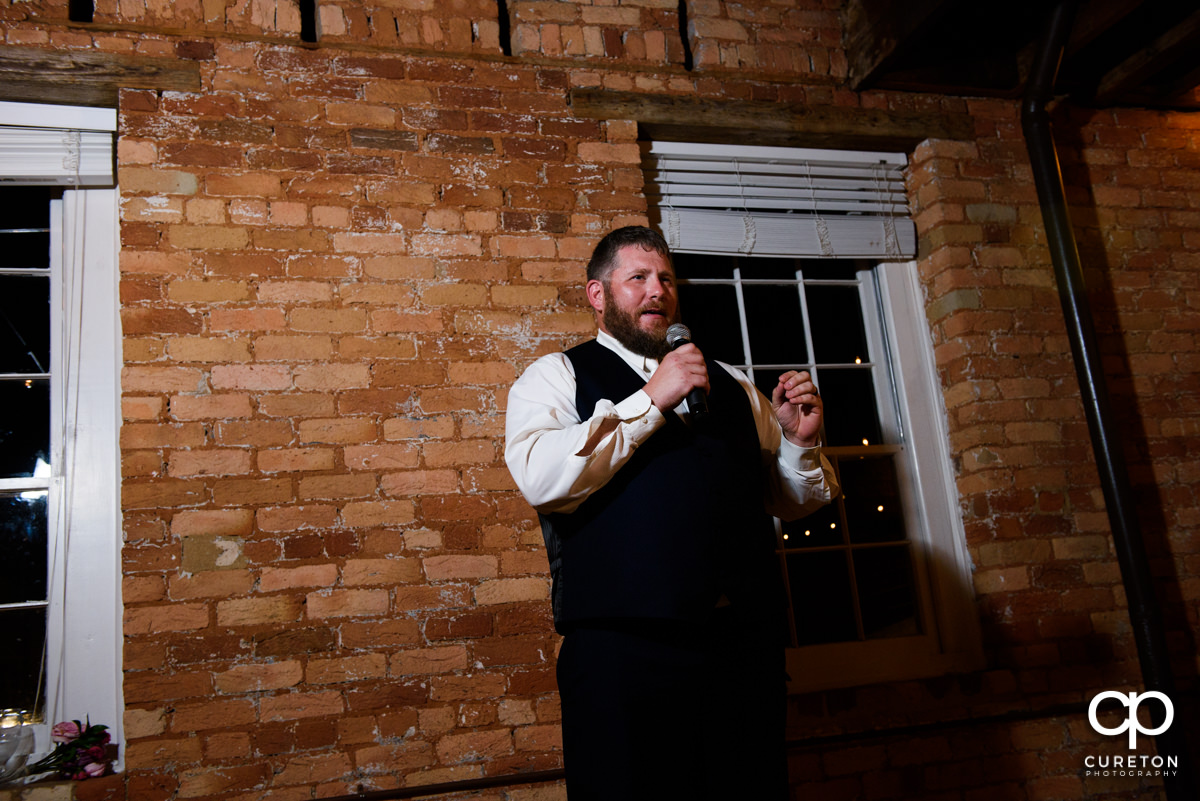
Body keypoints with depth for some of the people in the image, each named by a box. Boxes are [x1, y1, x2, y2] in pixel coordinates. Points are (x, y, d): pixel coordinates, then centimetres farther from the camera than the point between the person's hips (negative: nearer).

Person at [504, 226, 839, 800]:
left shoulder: (730, 384, 21)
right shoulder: (556, 376, 7)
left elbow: (794, 501, 23)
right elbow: (539, 478, -14)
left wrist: (799, 440, 2)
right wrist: (650, 401, -12)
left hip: (747, 639, 5)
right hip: (624, 641, -4)